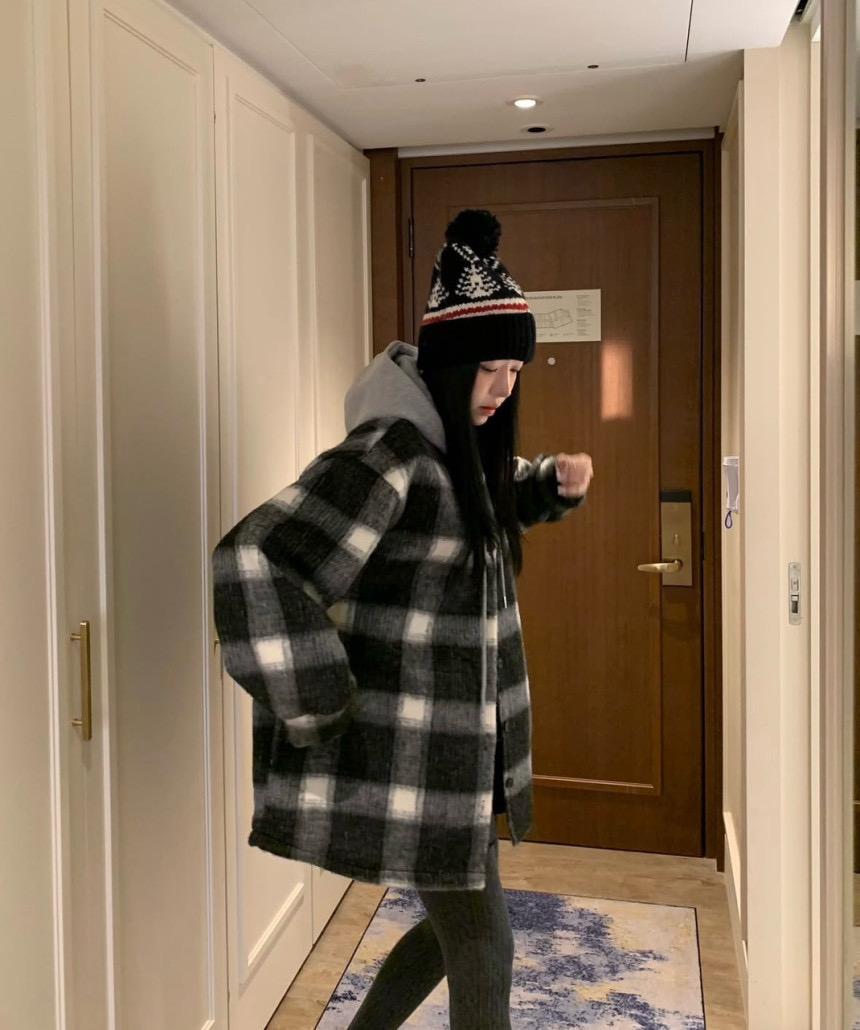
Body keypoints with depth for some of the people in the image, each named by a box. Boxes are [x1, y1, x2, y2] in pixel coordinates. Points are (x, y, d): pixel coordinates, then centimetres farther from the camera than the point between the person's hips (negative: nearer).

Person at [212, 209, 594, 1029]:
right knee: (483, 946, 7)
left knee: (457, 930, 22)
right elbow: (252, 564, -31)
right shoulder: (387, 453, -23)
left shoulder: (464, 445, 5)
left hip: (460, 747, 9)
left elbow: (505, 496, 29)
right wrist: (319, 710, -24)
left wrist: (557, 481, 6)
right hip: (410, 756, -9)